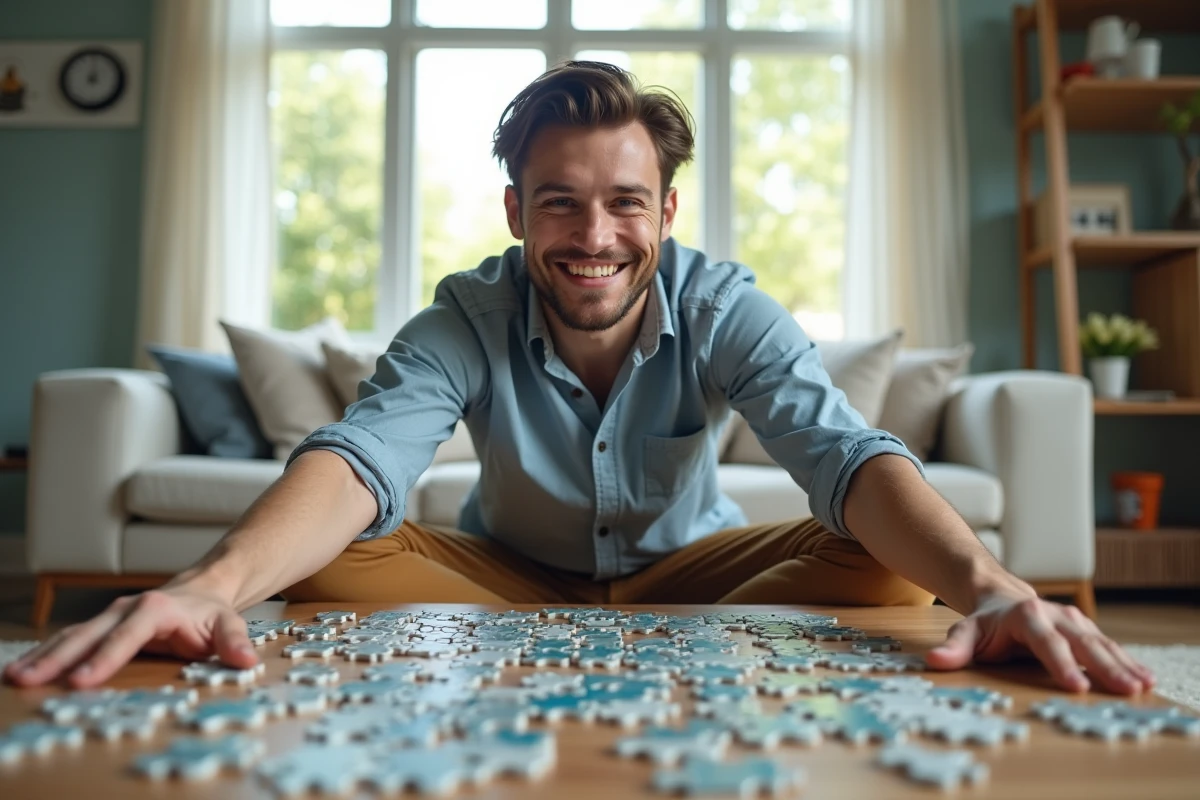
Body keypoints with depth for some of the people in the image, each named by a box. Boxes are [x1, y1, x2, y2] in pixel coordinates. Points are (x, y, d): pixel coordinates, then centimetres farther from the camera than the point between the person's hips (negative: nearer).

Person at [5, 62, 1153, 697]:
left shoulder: (724, 311, -20)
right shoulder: (467, 320, -20)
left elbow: (847, 455, -35)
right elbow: (359, 459, -37)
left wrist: (988, 586, -55)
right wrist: (216, 584, -58)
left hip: (685, 570, 1)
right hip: (508, 574, 1)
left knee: (882, 570, -26)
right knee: (327, 563, -26)